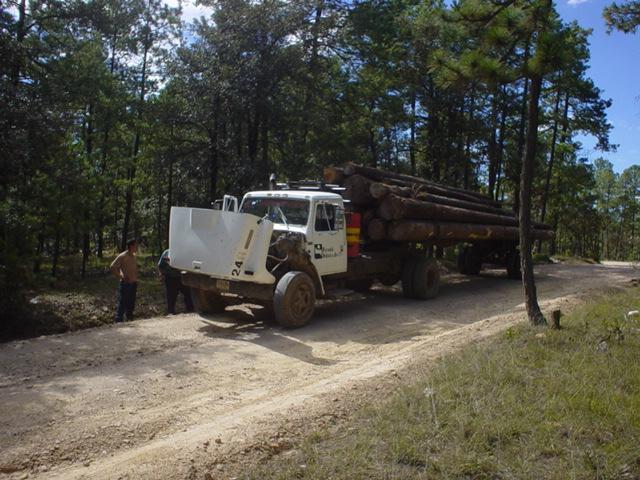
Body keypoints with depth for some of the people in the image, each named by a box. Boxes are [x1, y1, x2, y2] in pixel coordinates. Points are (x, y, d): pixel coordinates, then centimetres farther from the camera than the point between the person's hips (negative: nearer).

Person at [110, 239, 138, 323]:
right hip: (125, 284, -8)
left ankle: (130, 320, 23)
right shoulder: (122, 256, -13)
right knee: (122, 304, -4)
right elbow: (113, 267, -17)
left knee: (131, 304, 14)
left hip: (133, 284, 8)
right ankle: (118, 321, 1)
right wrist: (121, 277, -16)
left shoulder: (133, 256, 12)